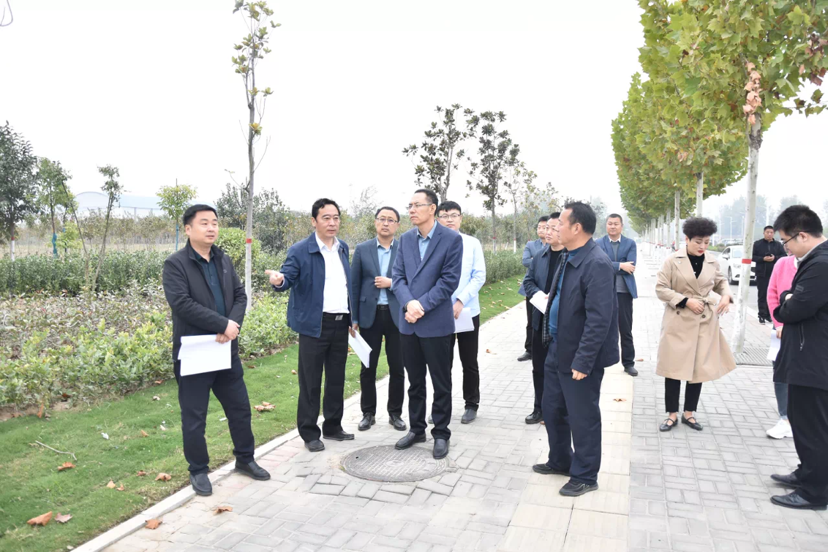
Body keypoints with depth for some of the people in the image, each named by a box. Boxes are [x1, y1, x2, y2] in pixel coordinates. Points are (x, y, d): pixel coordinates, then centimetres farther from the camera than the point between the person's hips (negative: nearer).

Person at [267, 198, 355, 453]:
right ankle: (309, 433, 16)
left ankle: (333, 426, 28)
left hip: (341, 323, 6)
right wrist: (279, 280, -40)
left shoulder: (343, 248, 10)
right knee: (310, 382, 3)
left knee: (337, 378, 14)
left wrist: (352, 317, 15)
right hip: (315, 324, -5)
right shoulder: (300, 250, -7)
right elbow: (289, 277, -16)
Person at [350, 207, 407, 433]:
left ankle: (395, 413, 21)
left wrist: (392, 283, -15)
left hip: (397, 315, 0)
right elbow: (354, 285, 3)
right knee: (368, 368, 8)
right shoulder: (362, 249, 3)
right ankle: (368, 413, 22)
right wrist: (353, 318, -1)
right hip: (370, 315, 1)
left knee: (397, 368, 6)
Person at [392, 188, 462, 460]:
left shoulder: (452, 239, -7)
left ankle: (441, 434, 23)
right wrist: (409, 303, -15)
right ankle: (416, 429, 31)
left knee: (441, 383, 7)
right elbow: (398, 277, 3)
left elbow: (449, 280, -12)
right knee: (415, 381, 16)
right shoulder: (405, 239, 8)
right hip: (408, 322, 5)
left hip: (436, 323, -4)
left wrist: (421, 305, -17)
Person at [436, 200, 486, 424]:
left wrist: (461, 302, -15)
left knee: (469, 362, 9)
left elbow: (479, 277, -4)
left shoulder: (473, 244, 1)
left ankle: (471, 404, 24)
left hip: (467, 311, 0)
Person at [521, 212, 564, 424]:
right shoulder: (540, 256, 8)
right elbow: (528, 281, 10)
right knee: (539, 367, 14)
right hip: (541, 319, 6)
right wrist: (539, 294, -9)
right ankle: (540, 407, 28)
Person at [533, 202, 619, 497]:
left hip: (579, 356, -9)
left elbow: (599, 319, -25)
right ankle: (560, 461, 42)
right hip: (557, 350, 9)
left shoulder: (597, 264, -22)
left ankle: (585, 477, 27)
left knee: (583, 417, 8)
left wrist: (582, 361, -24)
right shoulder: (568, 258, 7)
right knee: (552, 409, 21)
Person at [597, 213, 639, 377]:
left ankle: (629, 363, 17)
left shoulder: (631, 244, 3)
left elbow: (631, 266, -11)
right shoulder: (598, 244, 1)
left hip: (624, 291, 1)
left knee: (626, 330, 7)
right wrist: (620, 266, -18)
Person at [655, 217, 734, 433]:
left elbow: (721, 281, 18)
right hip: (679, 321, -4)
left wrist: (726, 295, -3)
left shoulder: (712, 262, 3)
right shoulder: (673, 260, -9)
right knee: (675, 367, 3)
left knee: (700, 367, 9)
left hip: (705, 322, 4)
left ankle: (689, 412, 24)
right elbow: (660, 288, -8)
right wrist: (686, 301, -16)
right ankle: (672, 414, 16)